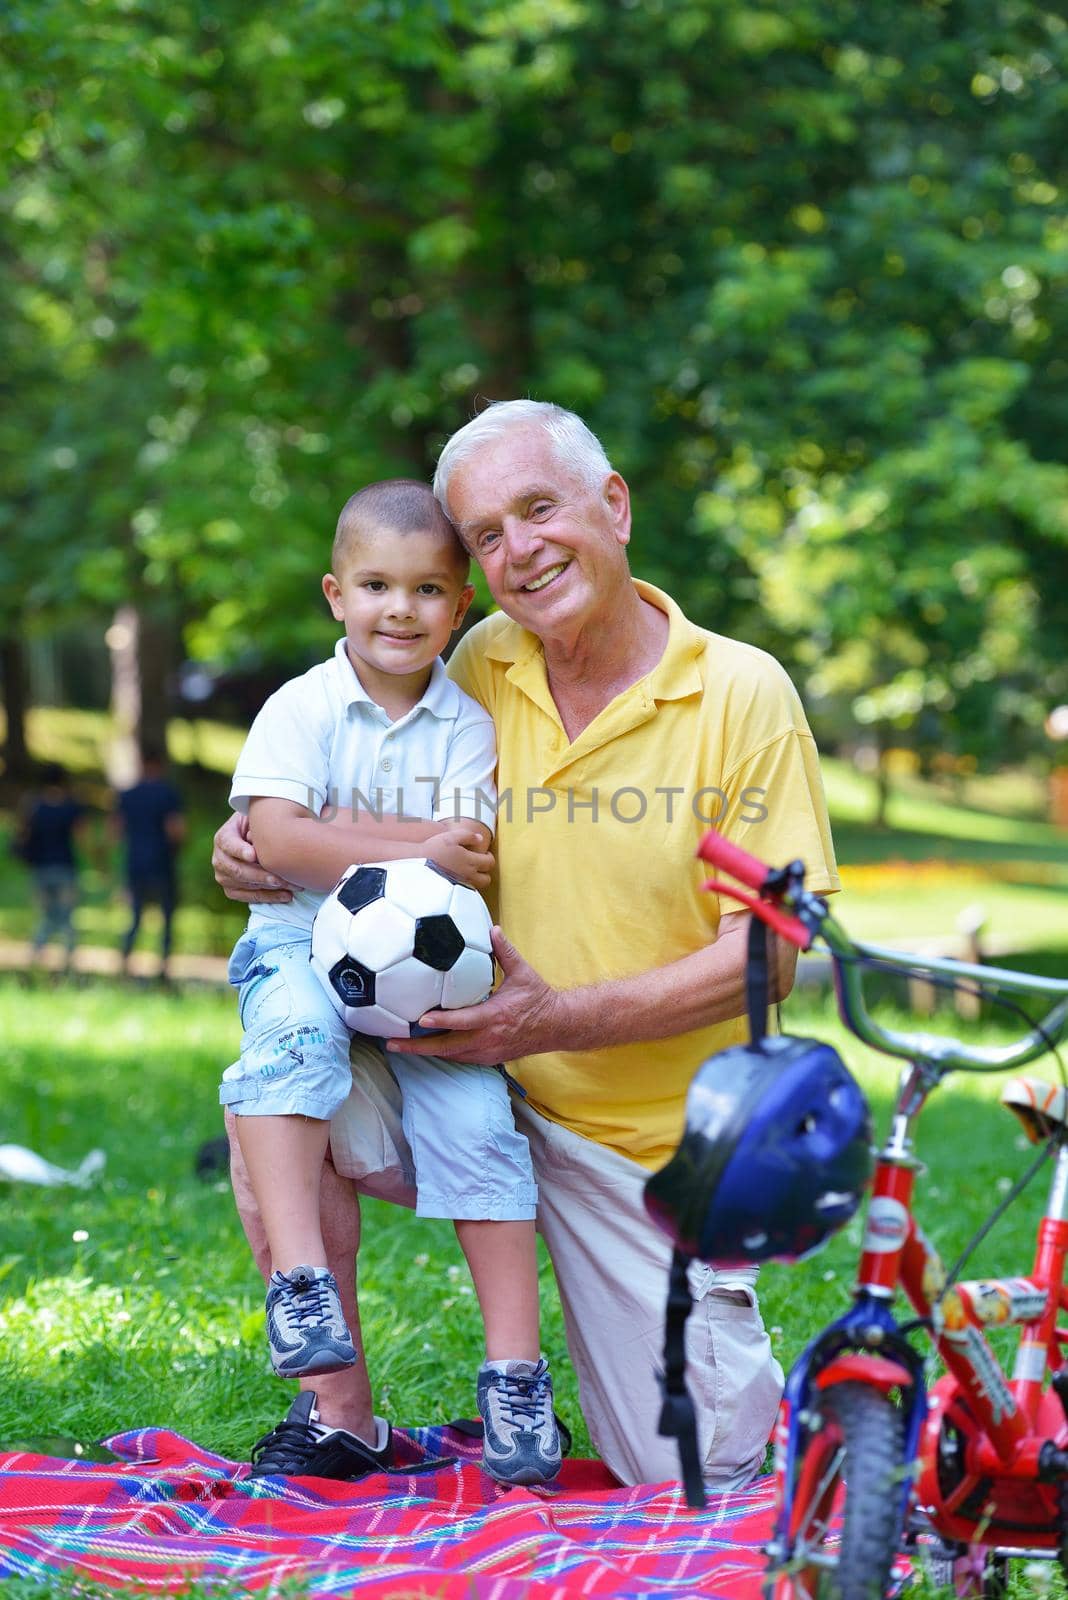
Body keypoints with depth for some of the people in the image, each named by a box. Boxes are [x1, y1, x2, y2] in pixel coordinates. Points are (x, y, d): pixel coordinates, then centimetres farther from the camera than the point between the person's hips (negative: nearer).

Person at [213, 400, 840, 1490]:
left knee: (694, 1477, -1)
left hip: (653, 1142, -3)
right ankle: (338, 1415, -5)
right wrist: (259, 848, -10)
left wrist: (561, 1018, -26)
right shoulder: (484, 667, -1)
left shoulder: (743, 695, -12)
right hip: (483, 1092, 3)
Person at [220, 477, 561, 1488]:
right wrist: (415, 850, -17)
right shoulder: (301, 709, -1)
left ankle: (514, 1369, -11)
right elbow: (277, 841, -14)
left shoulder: (468, 725, 5)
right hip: (302, 944, -2)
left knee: (476, 1120, -17)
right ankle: (298, 1277, -42)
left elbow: (471, 858, -6)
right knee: (293, 1030, -35)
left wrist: (343, 829, -16)